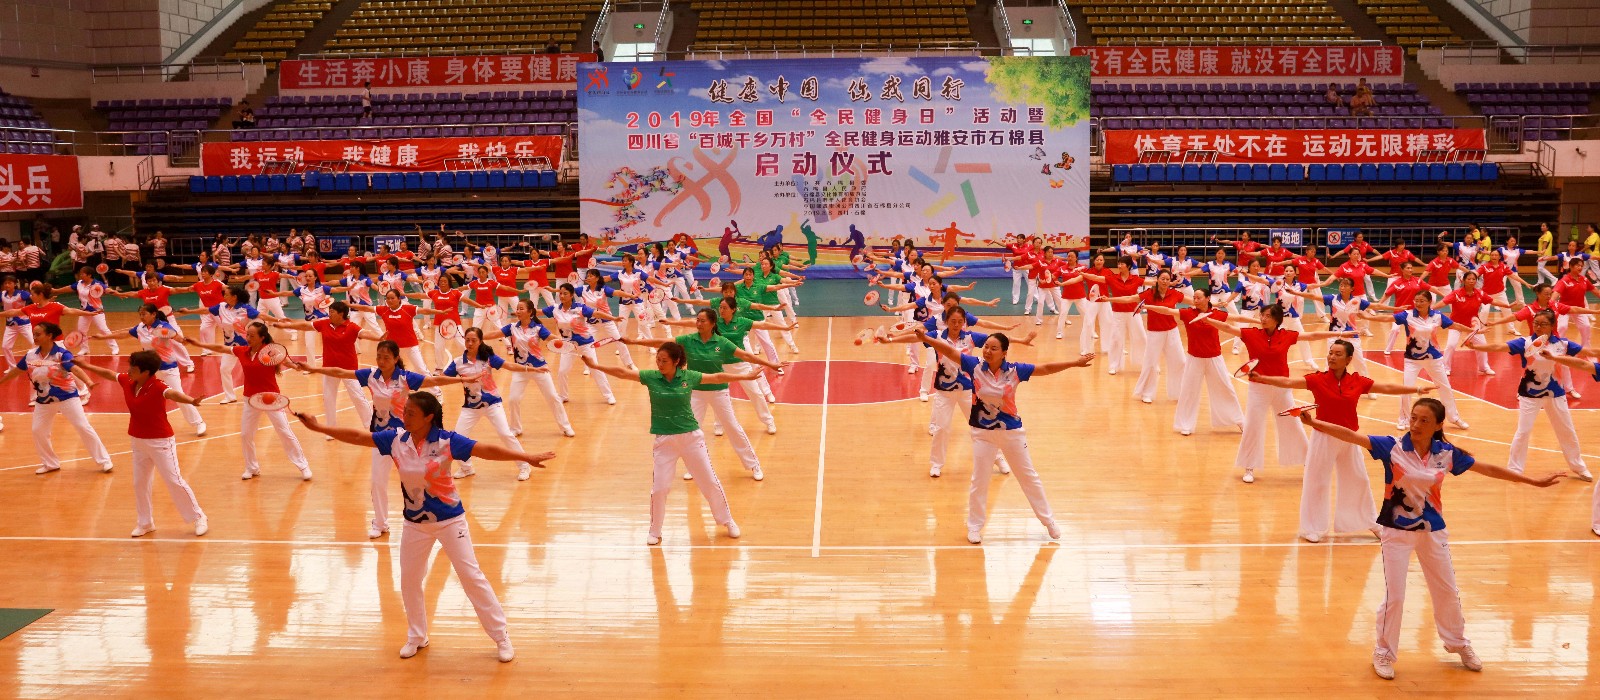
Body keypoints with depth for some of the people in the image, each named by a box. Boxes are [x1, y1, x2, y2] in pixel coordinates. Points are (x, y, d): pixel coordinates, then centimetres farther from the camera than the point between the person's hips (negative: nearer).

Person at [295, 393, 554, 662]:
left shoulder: (446, 441, -20)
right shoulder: (395, 439, -8)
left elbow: (486, 450, -26)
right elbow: (358, 437, -1)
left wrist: (527, 457, -35)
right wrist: (318, 427, -3)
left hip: (449, 520, -4)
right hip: (415, 523, 5)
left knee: (471, 576, -2)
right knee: (409, 580, 14)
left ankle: (501, 637, 9)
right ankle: (416, 637, 36)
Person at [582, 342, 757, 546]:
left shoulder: (689, 377, -6)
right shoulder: (650, 377, -6)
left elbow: (718, 377, 5)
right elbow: (622, 373, -12)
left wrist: (747, 375, 11)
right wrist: (596, 366, -21)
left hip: (691, 437, 0)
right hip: (664, 440, 0)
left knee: (709, 481, 8)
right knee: (659, 488, 0)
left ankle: (727, 520, 28)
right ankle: (654, 532, 21)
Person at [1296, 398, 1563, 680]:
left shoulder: (1447, 453, -7)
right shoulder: (1392, 447, -16)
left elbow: (1488, 469, 3)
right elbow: (1351, 436, -26)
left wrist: (1535, 482, 7)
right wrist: (1314, 423, -39)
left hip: (1432, 530, 3)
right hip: (1396, 530, -3)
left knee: (1447, 591, 17)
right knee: (1394, 596, 0)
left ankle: (1457, 642, 43)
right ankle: (1384, 652, 22)